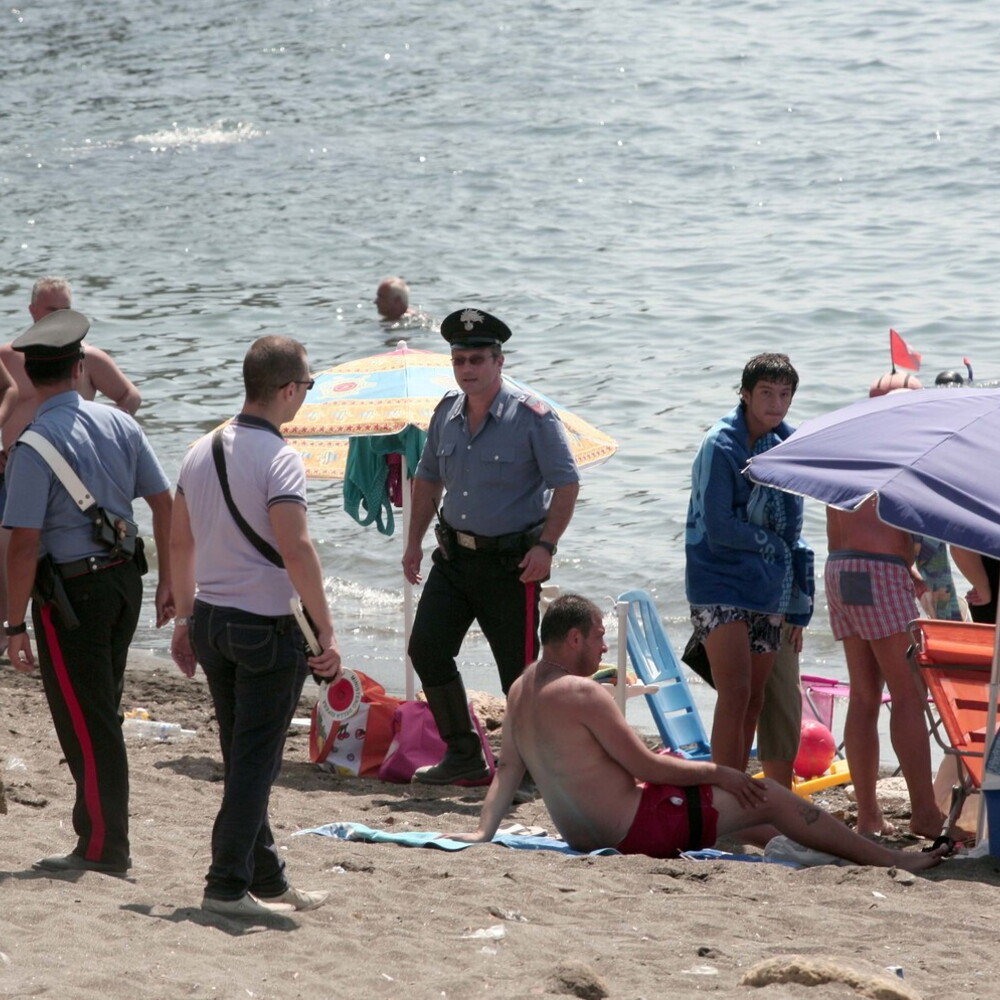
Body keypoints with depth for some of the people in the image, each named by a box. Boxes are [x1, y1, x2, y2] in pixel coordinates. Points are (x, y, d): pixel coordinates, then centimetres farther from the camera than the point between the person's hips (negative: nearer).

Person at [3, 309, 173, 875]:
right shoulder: (120, 424, 3)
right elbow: (164, 501, 6)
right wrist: (168, 583, 14)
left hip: (71, 590, -7)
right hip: (125, 580, 7)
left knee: (84, 722, 1)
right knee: (101, 715, 18)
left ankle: (104, 849, 5)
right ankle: (98, 828, 26)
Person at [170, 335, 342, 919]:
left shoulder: (205, 451, 7)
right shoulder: (278, 458, -16)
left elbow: (179, 540, 14)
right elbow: (296, 551, -23)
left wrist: (187, 618, 23)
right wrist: (327, 634, -20)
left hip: (211, 622, 8)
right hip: (265, 626, -7)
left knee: (244, 759, 16)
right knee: (256, 763, -2)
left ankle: (267, 878, 24)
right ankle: (227, 886, -3)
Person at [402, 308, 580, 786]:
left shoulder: (532, 417, -12)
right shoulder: (446, 413, 7)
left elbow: (566, 483, -12)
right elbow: (427, 479, 19)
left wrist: (545, 546, -19)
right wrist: (415, 541, 14)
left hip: (510, 562, -6)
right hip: (454, 554, 6)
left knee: (518, 667, -2)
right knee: (427, 649, 2)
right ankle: (463, 755, 13)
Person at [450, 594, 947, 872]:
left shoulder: (522, 689, 6)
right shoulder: (583, 693, -22)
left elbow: (508, 768, 5)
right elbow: (646, 767, -19)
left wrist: (484, 832, 6)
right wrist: (718, 771, -8)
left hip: (580, 833, 10)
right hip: (633, 829, -10)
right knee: (770, 797, 0)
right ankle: (892, 860, 8)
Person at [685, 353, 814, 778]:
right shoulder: (721, 445, -11)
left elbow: (791, 531, 14)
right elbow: (718, 528, -16)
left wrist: (798, 609, 12)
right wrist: (772, 544, -4)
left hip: (767, 591, 6)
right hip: (720, 587, -6)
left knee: (754, 702, 7)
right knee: (735, 694, -14)